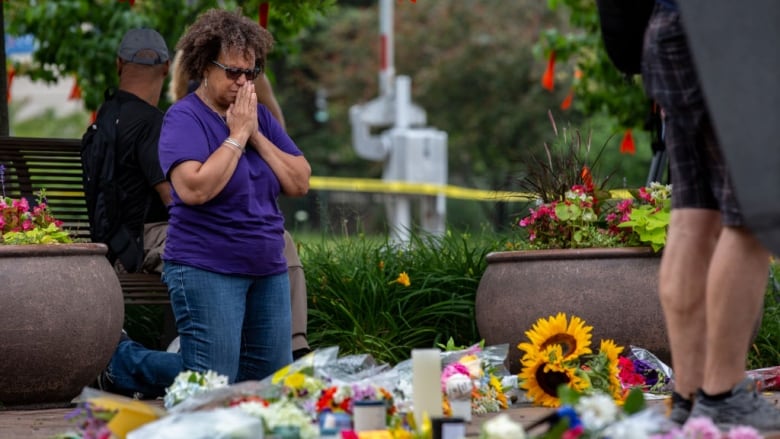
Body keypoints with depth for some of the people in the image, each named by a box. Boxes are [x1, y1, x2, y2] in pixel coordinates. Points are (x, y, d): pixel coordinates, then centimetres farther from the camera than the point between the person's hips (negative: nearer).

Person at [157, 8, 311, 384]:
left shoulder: (259, 115, 12)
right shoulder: (185, 117, -7)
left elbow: (300, 183, 5)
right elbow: (194, 189, -23)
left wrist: (256, 135, -5)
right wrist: (236, 136, -15)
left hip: (268, 269, 7)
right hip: (207, 271, -7)